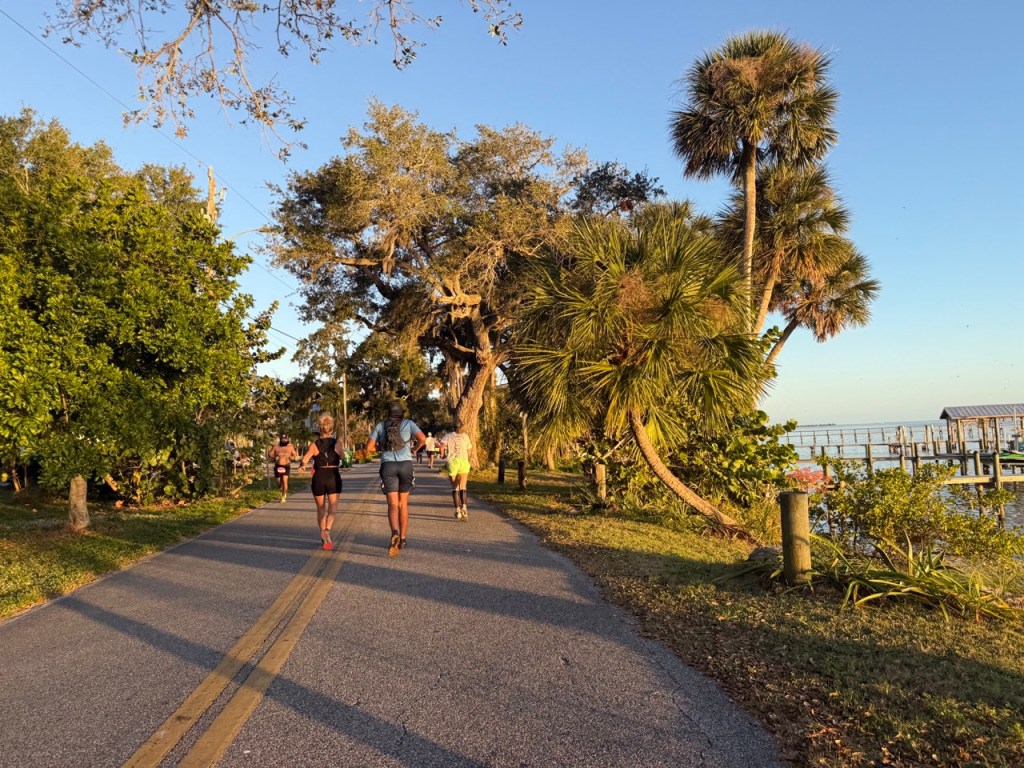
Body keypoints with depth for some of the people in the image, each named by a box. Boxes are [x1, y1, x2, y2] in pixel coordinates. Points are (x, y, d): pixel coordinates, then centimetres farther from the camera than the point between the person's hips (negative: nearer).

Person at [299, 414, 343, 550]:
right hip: (333, 477, -1)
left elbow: (304, 460, -14)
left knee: (321, 508, 17)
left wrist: (301, 466, 1)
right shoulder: (337, 443, -1)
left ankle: (322, 535, 24)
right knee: (332, 508, -1)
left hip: (319, 477, 1)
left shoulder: (315, 444, -3)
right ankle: (327, 530, -27)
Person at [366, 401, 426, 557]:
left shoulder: (379, 426, 12)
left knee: (393, 505, -6)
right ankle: (402, 539, 20)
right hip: (406, 465, 0)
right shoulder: (409, 423, 8)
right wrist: (414, 449, 13)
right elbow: (423, 439, -7)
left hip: (388, 466, 0)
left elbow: (369, 447, 8)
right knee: (403, 503, 17)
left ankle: (395, 534, -34)